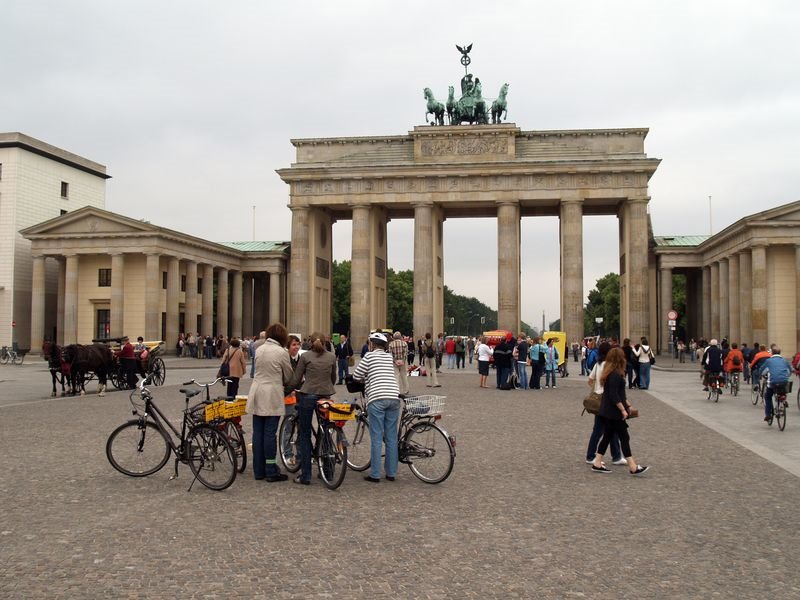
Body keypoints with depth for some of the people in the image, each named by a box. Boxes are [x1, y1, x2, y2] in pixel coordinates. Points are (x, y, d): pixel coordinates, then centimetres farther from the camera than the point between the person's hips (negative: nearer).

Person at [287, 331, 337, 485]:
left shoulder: (305, 356, -2)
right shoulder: (332, 357, 5)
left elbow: (295, 380, -1)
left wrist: (293, 387, 19)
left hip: (307, 396, -2)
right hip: (326, 397, 3)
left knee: (305, 435, 4)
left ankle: (305, 475, 3)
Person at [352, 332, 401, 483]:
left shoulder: (370, 356, 1)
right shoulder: (389, 357, 17)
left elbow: (356, 376, 3)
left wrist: (365, 379, 22)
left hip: (376, 399, -5)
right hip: (393, 398, 5)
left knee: (376, 439, -1)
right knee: (391, 438, 10)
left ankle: (375, 475, 1)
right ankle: (391, 473, 15)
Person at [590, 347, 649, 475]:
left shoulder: (610, 373, 13)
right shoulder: (615, 375, -19)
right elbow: (614, 396, -24)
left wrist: (627, 405, 23)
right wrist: (623, 409, -19)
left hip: (607, 412, 10)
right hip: (614, 413, -10)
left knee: (607, 436, 13)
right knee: (624, 437, -4)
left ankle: (597, 464, 15)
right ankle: (633, 467, 1)